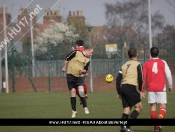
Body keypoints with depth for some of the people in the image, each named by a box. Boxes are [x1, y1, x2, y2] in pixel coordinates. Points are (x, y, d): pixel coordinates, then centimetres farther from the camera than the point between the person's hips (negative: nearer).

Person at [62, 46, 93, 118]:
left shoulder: (88, 60, 6)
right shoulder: (76, 53, -7)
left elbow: (85, 70, 12)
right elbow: (67, 58, 3)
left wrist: (83, 71, -10)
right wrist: (64, 67, 8)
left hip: (79, 77, 2)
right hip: (70, 75, -2)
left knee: (81, 90, -20)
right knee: (72, 92, -3)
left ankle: (85, 107, -3)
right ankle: (74, 111, 6)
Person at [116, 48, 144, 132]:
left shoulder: (124, 65, 19)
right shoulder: (137, 64, 3)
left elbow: (118, 79, 15)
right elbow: (140, 78, -6)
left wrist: (118, 92, 18)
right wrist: (141, 90, 2)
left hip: (123, 87, 6)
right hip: (131, 87, -6)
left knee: (126, 109, 9)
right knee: (139, 107, -1)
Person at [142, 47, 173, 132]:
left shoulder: (146, 64, 3)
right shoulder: (163, 63, 0)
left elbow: (144, 77, 3)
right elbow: (168, 75, -1)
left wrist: (143, 89, 12)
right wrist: (170, 86, 11)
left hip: (151, 88, 2)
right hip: (161, 88, -1)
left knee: (153, 106, 7)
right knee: (162, 106, 1)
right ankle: (160, 119, -28)